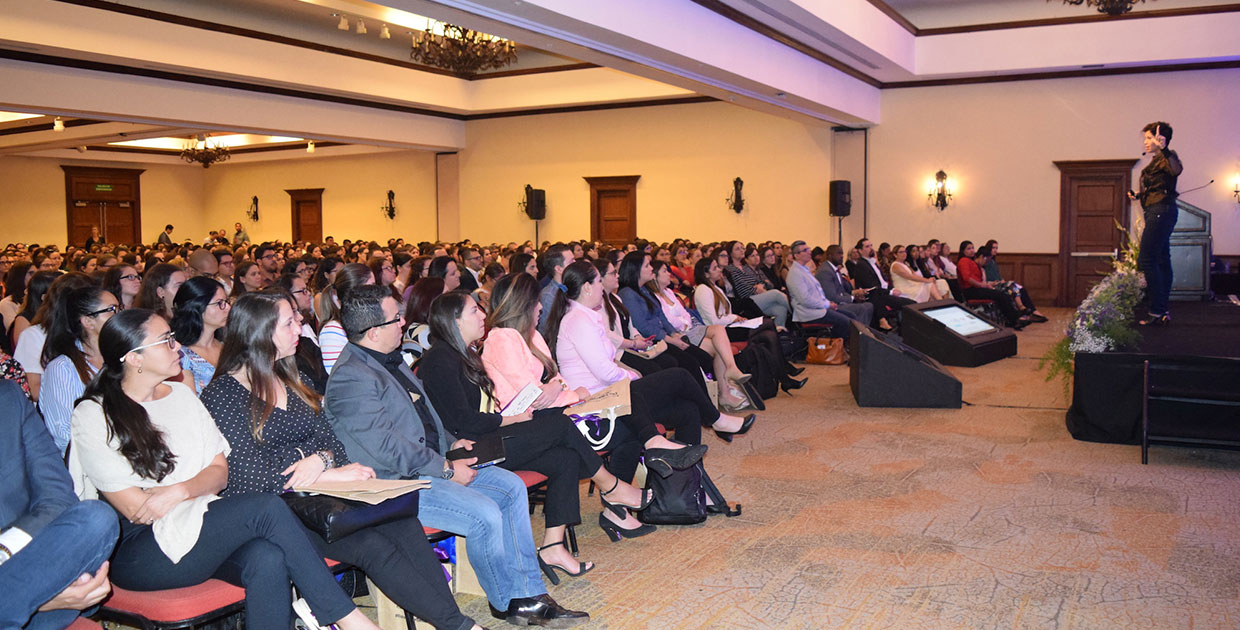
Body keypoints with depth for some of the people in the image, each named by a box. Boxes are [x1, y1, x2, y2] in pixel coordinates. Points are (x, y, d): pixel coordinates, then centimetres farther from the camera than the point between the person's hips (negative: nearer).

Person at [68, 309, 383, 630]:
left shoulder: (182, 395, 16)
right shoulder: (94, 416, -2)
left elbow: (220, 472, 10)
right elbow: (135, 509, -7)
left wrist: (179, 490, -10)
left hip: (201, 526, 5)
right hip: (137, 552, -5)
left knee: (267, 558, -32)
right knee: (266, 508, -28)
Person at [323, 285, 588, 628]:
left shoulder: (391, 359, 14)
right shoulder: (351, 378, -18)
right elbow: (385, 446, -23)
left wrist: (451, 444, 11)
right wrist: (447, 469, -17)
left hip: (432, 465, 10)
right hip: (396, 482, -10)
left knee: (512, 487, 1)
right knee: (485, 515, -24)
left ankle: (528, 594, 4)